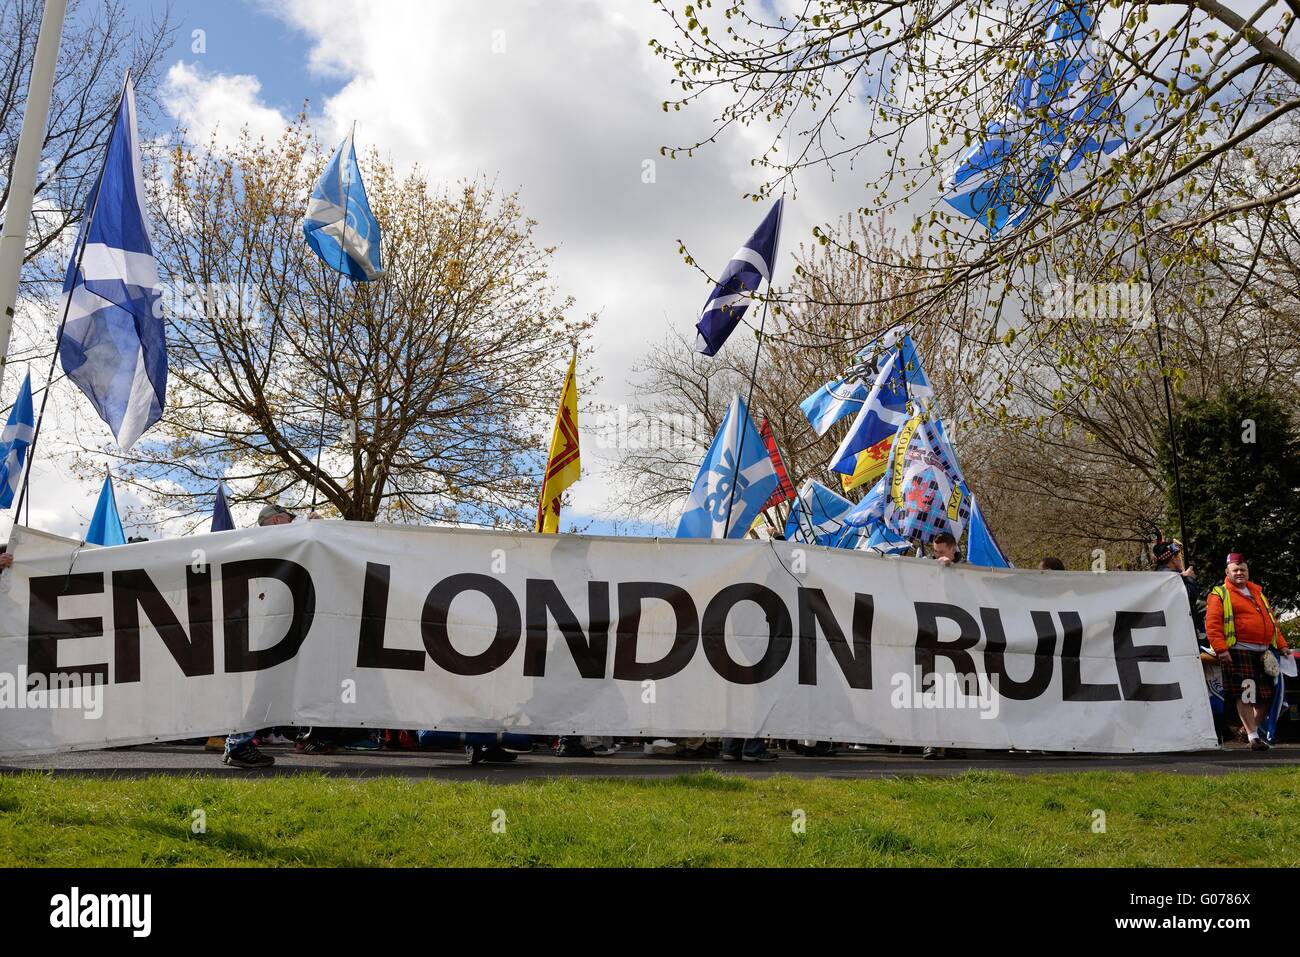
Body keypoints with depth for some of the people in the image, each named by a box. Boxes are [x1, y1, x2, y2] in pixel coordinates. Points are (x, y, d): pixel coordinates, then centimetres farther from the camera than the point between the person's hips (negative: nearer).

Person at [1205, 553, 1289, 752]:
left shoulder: (1257, 593, 22)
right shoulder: (1220, 594, 1)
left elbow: (1271, 620, 25)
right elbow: (1212, 624, -8)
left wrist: (1281, 645, 17)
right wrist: (1220, 649, -17)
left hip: (1263, 653, 7)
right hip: (1239, 652, -6)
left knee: (1266, 695, 9)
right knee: (1245, 695, -10)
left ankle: (1253, 729, 26)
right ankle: (1253, 737, -6)